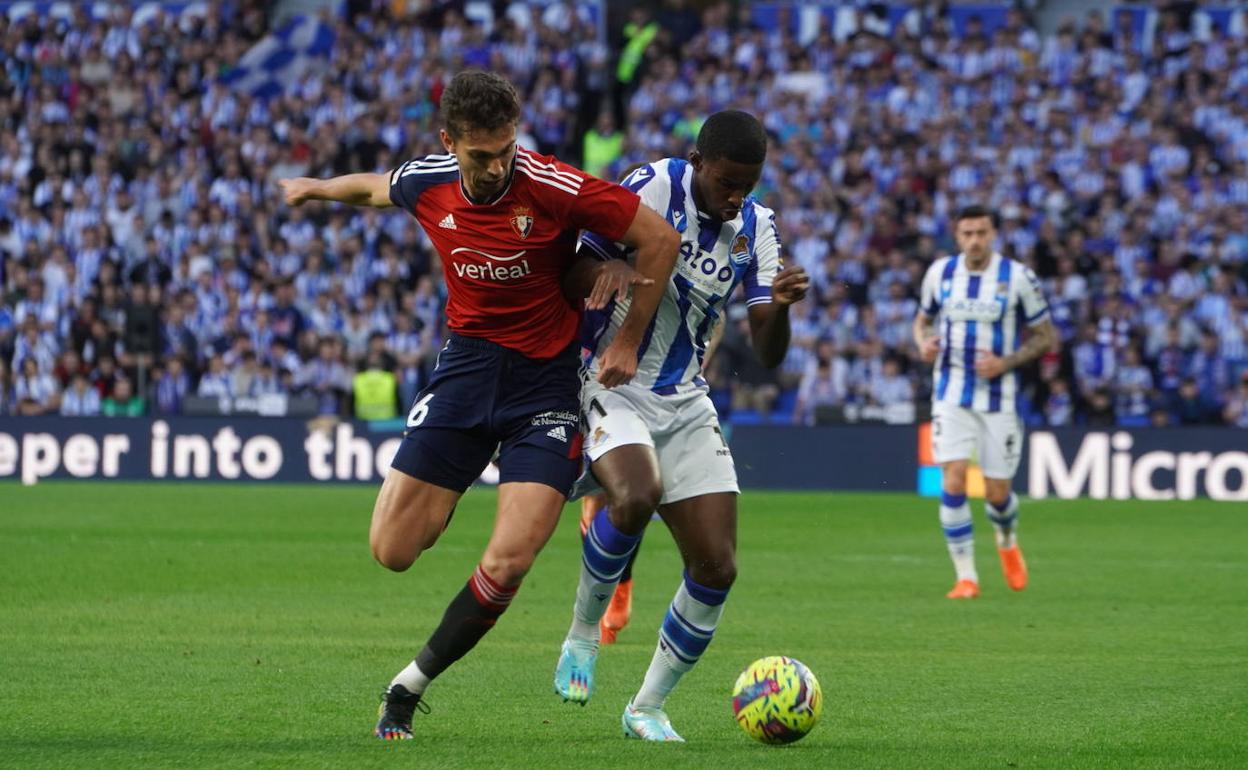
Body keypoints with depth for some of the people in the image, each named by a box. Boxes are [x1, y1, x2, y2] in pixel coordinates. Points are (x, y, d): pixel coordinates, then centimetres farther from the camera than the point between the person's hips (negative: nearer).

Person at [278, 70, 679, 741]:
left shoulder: (554, 188, -19)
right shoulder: (426, 184, -6)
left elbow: (660, 239, -10)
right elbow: (378, 188, 20)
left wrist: (627, 343, -5)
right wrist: (316, 189, 38)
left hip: (547, 378, -3)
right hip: (469, 358, 4)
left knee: (505, 566, -15)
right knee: (392, 550, -3)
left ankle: (409, 688, 5)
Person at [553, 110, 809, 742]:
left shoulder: (756, 228, 2)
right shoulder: (650, 189, -13)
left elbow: (768, 354, -1)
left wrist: (780, 307, -20)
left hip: (686, 404, 6)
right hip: (610, 387, -5)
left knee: (717, 568, -4)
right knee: (637, 495, -35)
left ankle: (647, 707, 13)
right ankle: (583, 631, -9)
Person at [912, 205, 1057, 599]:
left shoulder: (1018, 277, -7)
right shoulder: (940, 272, 1)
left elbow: (1047, 336, 0)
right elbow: (923, 319, 18)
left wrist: (1006, 363, -15)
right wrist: (924, 342, -6)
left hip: (998, 399, -1)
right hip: (951, 395, 1)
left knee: (997, 493, 3)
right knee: (954, 481, -15)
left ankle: (1007, 542, 39)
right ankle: (966, 577, -6)